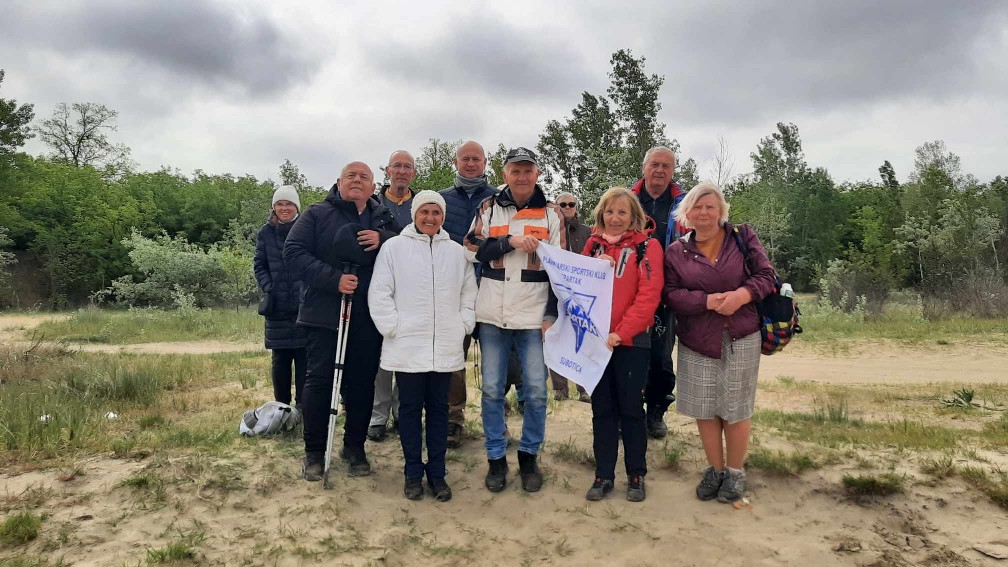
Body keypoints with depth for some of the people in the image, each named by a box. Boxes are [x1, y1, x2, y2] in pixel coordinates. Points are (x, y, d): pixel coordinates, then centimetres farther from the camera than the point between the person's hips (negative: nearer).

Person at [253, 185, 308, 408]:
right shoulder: (266, 233, 8)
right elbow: (259, 265, 9)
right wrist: (268, 288, -5)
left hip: (305, 304, -2)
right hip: (277, 306, 2)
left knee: (304, 356, 0)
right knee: (280, 358, 9)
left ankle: (302, 405, 9)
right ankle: (281, 405, 19)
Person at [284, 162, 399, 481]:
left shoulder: (384, 217, 13)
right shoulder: (317, 214, 3)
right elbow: (294, 251, -6)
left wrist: (383, 239, -16)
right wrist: (332, 279, -18)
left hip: (369, 317, 3)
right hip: (325, 313, -2)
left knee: (362, 382, 8)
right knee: (319, 379, 1)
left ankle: (355, 448, 22)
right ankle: (314, 451, 15)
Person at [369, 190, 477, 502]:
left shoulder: (456, 251, 9)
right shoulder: (394, 247, 0)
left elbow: (469, 291, 13)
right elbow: (379, 293, -2)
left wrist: (464, 324, 3)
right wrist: (393, 326, -8)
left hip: (445, 348, 2)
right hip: (407, 347, -2)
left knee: (439, 409, 10)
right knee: (410, 408, 6)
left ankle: (437, 472, 20)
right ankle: (413, 472, 19)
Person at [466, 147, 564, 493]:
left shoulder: (551, 213, 5)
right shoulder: (489, 208, 8)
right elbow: (472, 248, -1)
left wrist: (552, 314, -3)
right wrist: (511, 241, -13)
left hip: (534, 315, -1)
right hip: (493, 314, 1)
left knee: (536, 390, 1)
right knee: (492, 389, 6)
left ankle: (529, 455, 20)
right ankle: (496, 458, 20)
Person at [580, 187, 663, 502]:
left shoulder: (647, 246, -3)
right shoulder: (593, 244, 11)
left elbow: (649, 295, -11)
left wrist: (621, 333, -17)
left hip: (632, 340, -4)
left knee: (630, 408, 5)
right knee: (602, 408, 9)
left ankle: (636, 475, 19)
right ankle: (603, 475, 19)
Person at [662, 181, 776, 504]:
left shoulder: (743, 237, 2)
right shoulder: (676, 251, 4)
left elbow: (766, 275, -2)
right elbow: (671, 294, -3)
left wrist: (743, 294, -21)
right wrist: (707, 301, -18)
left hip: (740, 339, -1)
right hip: (697, 341, 2)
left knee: (736, 408, 5)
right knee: (704, 408, 7)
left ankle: (735, 473, 23)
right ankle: (715, 470, 25)